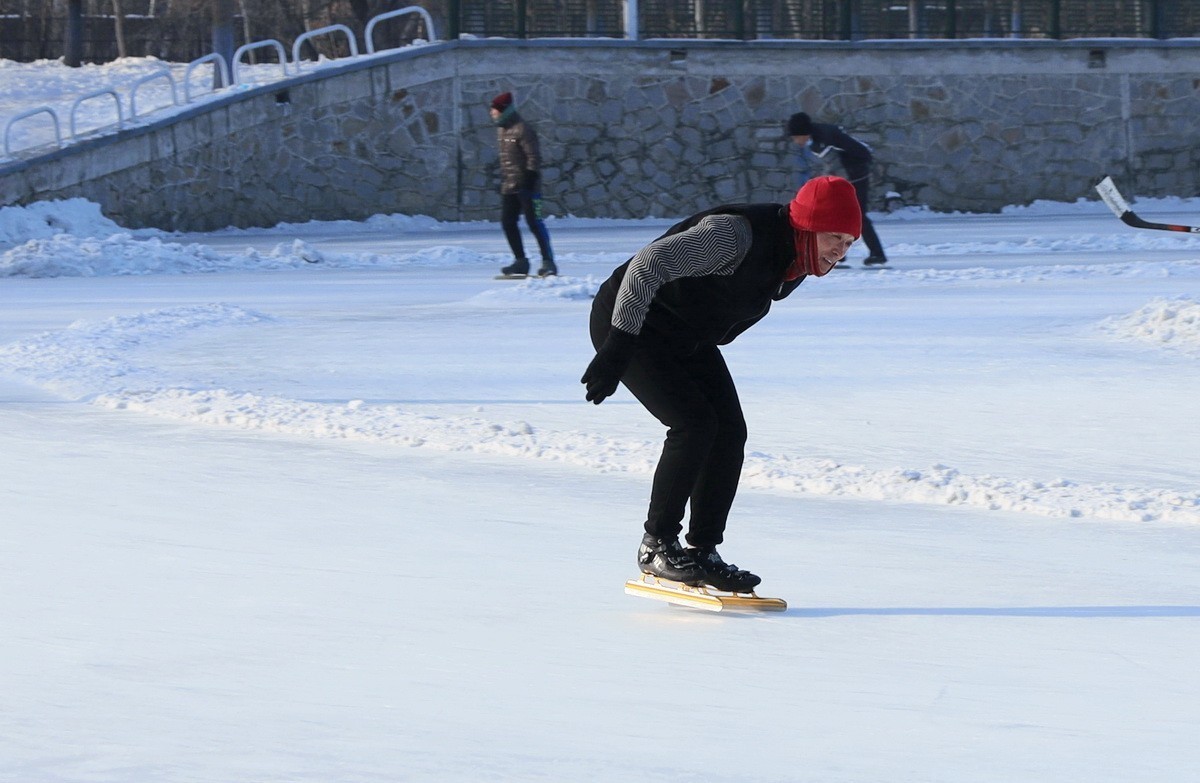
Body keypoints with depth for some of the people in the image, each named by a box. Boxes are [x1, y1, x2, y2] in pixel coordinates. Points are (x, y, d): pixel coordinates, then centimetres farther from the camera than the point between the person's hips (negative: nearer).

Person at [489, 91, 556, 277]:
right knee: (508, 223, 6)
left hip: (525, 185, -9)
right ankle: (520, 262, 13)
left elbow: (534, 157, -16)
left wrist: (530, 180, -21)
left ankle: (548, 262, -6)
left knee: (534, 223, -9)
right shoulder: (501, 130, 14)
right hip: (508, 186, 9)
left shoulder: (522, 130, -14)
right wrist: (502, 178, 20)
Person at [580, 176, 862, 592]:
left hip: (689, 337, 9)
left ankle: (703, 551, 3)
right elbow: (648, 264, -39)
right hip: (627, 322, -9)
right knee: (695, 424, -20)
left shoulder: (797, 264, -6)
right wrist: (617, 347, -41)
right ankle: (656, 546, -8)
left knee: (730, 432, -3)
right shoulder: (736, 235, -34)